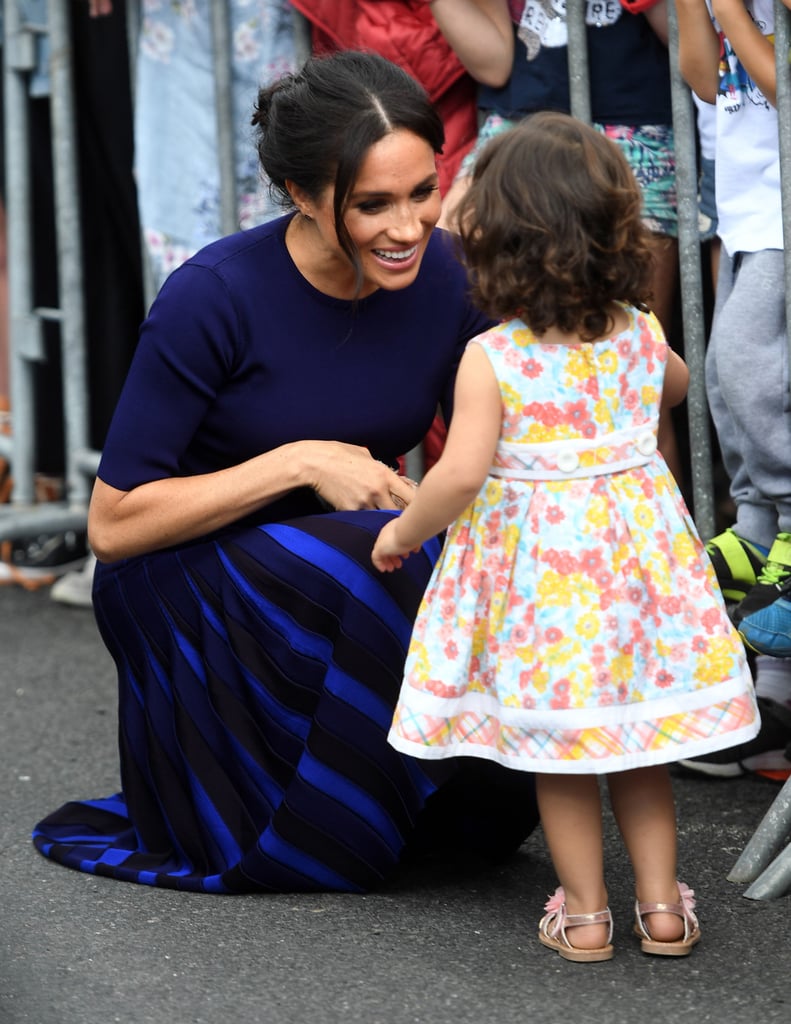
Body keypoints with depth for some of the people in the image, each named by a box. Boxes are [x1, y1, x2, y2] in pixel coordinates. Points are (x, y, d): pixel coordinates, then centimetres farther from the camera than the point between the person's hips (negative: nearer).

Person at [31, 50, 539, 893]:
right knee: (387, 567, -34)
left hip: (349, 583, 4)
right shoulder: (214, 298, -22)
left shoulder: (445, 277, -8)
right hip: (187, 588, -4)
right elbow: (113, 526, -18)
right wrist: (302, 462, -25)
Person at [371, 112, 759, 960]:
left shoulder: (490, 359, -16)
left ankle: (584, 911, 19)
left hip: (537, 565, -4)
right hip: (635, 553, 4)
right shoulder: (640, 334, -1)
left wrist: (403, 531, -5)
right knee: (639, 738, 17)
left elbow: (461, 474, -22)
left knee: (554, 745, 11)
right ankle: (661, 903, 22)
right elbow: (674, 384, 23)